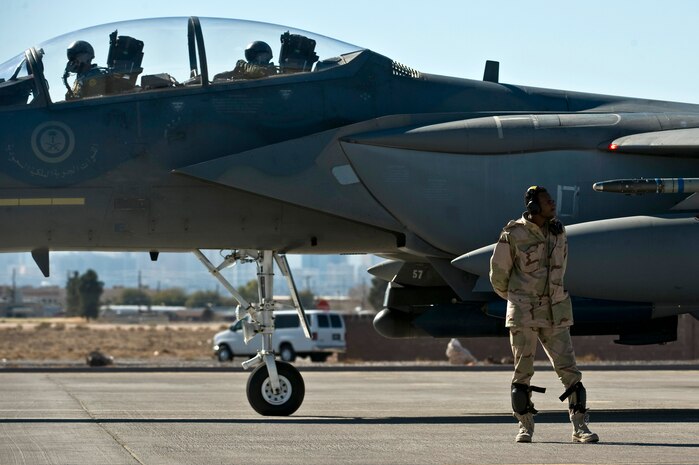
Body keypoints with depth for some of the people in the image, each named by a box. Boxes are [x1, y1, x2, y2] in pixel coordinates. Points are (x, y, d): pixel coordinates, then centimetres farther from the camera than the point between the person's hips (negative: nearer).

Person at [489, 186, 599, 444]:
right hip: (523, 313, -4)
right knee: (523, 372, 3)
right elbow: (499, 273, 1)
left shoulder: (558, 232, 5)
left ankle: (580, 427, 0)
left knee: (569, 370, -2)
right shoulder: (514, 235, -11)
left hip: (554, 312, 4)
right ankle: (525, 427, 14)